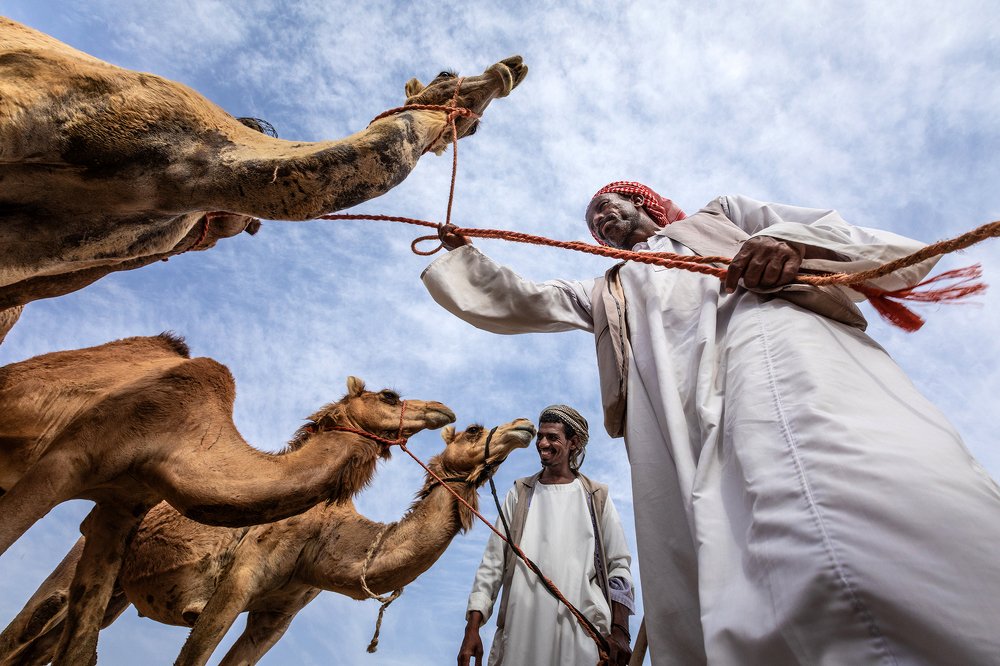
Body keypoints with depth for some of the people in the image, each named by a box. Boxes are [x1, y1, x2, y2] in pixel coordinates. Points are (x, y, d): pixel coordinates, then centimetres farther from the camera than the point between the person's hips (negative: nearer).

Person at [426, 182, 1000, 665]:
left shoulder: (722, 214, 34)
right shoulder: (606, 293, 42)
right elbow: (514, 304, 40)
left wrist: (794, 241, -1)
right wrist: (463, 251, 38)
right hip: (680, 420, 3)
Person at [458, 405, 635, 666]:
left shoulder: (597, 497, 5)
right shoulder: (520, 494, 7)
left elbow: (618, 566, 5)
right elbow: (493, 561, 5)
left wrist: (620, 630, -4)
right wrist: (472, 627, -1)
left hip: (581, 633, -1)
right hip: (521, 630, 1)